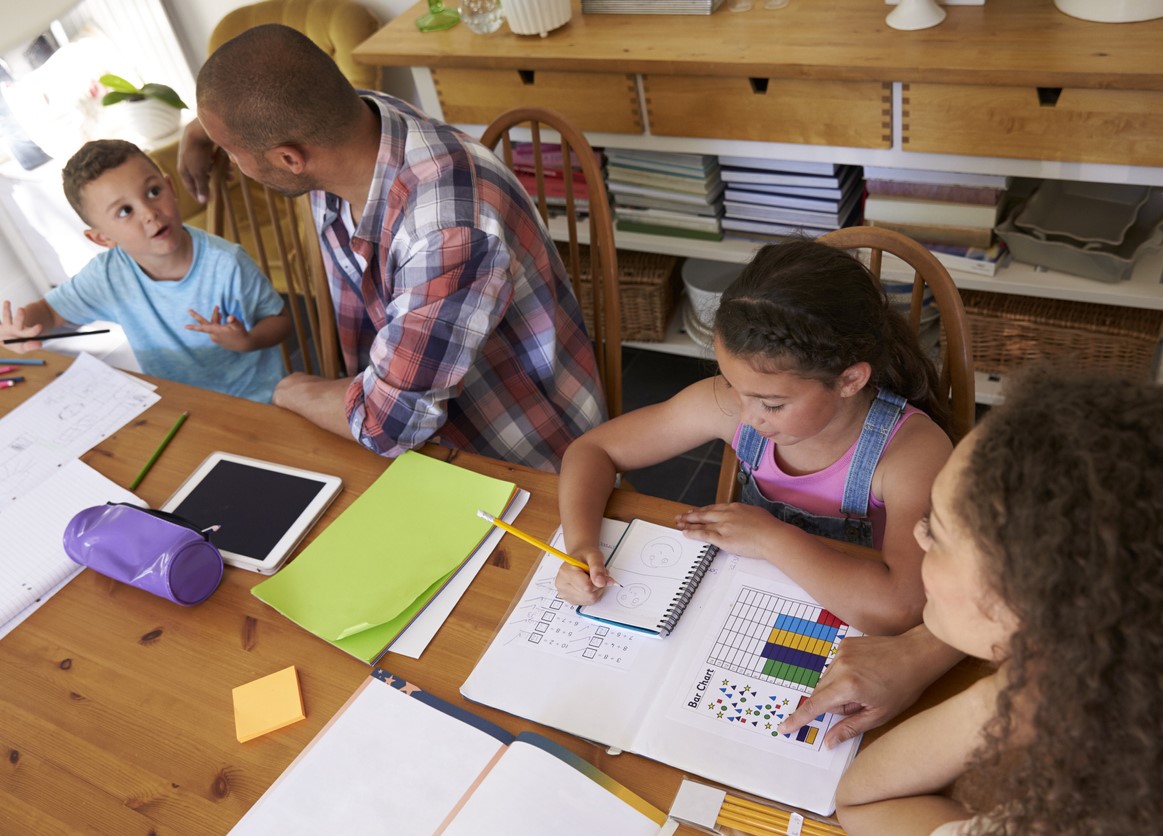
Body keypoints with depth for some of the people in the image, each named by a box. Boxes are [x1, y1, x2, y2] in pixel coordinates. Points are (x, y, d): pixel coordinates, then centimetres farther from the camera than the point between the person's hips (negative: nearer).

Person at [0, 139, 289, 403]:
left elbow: (280, 320, -8)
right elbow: (47, 309, 4)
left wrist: (246, 341, -30)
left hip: (251, 401, -4)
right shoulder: (108, 274, -11)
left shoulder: (225, 264, -21)